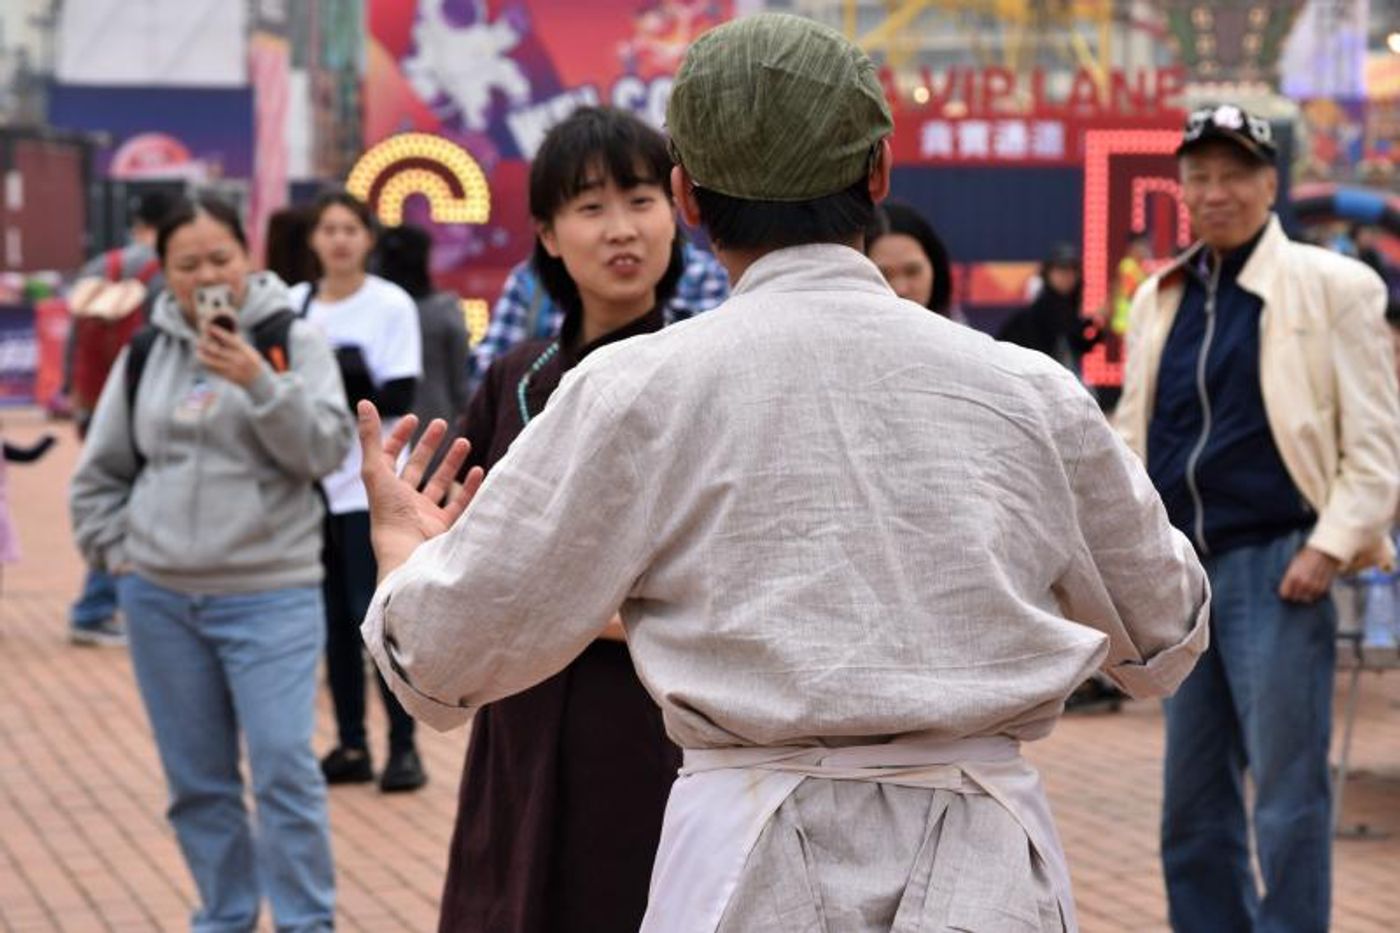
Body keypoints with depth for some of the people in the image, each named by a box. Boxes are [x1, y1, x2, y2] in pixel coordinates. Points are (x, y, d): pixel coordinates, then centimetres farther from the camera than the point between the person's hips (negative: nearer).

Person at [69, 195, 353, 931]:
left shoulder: (292, 340, -2)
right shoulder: (146, 353, 7)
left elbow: (326, 450, -14)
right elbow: (100, 472, 16)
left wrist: (259, 383, -24)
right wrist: (117, 552, 6)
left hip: (270, 594, -4)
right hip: (159, 599, 4)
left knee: (284, 767, -9)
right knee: (195, 778, 10)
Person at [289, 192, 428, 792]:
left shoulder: (392, 305, -5)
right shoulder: (294, 305, 7)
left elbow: (401, 398, -10)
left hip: (372, 487, -4)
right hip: (313, 484, 4)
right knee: (333, 619, 8)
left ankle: (403, 747, 2)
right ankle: (351, 745, 16)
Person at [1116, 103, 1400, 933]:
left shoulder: (1332, 286, -3)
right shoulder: (1159, 298, 13)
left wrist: (1331, 547, -14)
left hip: (1276, 566, -6)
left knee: (1287, 794, -4)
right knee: (1193, 797, 11)